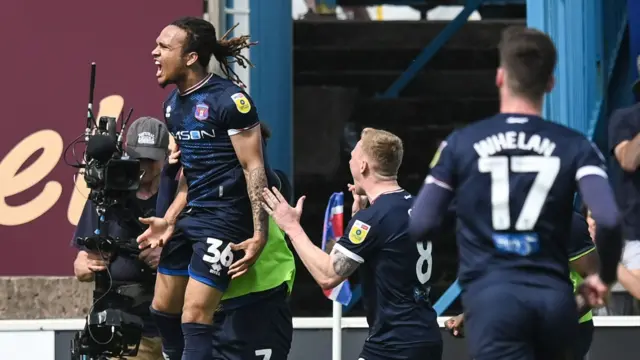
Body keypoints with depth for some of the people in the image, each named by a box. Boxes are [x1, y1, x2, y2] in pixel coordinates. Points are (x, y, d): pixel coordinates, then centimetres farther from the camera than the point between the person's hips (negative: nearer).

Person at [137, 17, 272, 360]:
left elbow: (254, 168, -15)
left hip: (224, 218, -9)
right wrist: (169, 220, 12)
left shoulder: (229, 99, -15)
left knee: (195, 315, -12)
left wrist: (259, 234, -20)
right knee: (162, 308, 12)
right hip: (190, 216, 9)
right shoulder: (173, 102, 10)